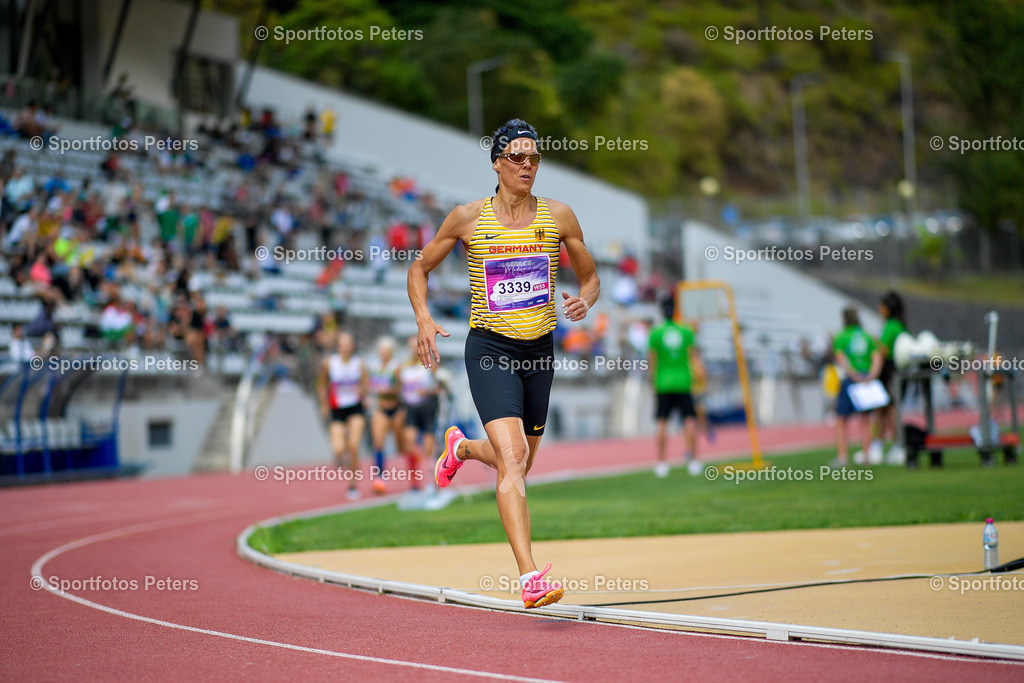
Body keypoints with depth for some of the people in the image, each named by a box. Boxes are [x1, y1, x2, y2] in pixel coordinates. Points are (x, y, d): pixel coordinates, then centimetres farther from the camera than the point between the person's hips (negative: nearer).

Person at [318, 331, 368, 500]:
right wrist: (324, 405, 11)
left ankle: (353, 485, 3)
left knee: (353, 447, -12)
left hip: (356, 409, 0)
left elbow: (366, 384, 2)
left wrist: (362, 390, -20)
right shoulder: (329, 363, -5)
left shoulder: (359, 363, -3)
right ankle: (342, 460, 26)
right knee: (339, 450, -15)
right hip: (337, 411, 0)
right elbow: (322, 384, 10)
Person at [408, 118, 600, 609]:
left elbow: (590, 277, 13)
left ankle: (462, 448, 52)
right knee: (513, 457, -21)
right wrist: (424, 320, -7)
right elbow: (420, 268, 9)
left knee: (518, 464, 17)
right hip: (490, 350, -4)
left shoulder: (558, 216, 3)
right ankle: (529, 576, -26)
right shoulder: (468, 218, -3)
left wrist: (584, 302, -10)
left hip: (540, 351, 4)